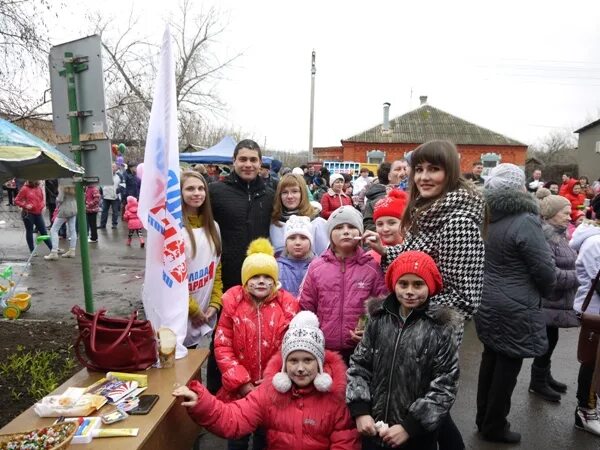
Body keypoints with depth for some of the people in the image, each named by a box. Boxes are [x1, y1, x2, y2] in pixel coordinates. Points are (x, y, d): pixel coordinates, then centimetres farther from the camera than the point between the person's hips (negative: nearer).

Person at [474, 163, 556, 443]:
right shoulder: (525, 221, -20)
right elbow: (544, 269, -16)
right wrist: (546, 292, 4)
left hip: (487, 301, 7)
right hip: (514, 307, -7)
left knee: (490, 358, 18)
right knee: (508, 365, 7)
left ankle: (483, 418, 32)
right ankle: (494, 427, 22)